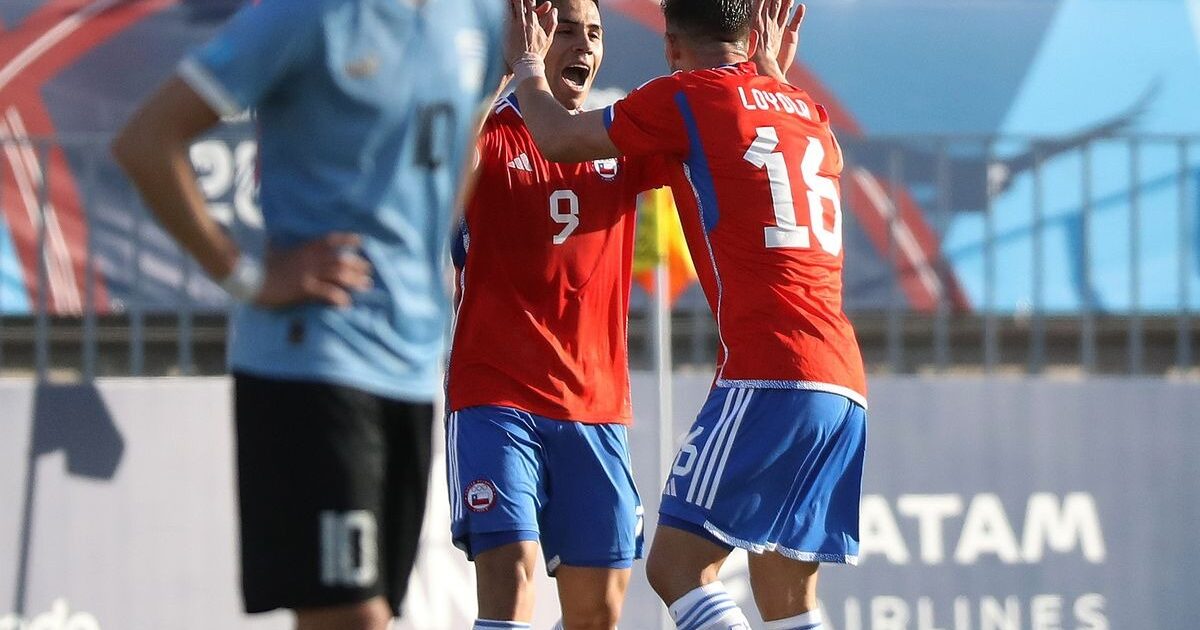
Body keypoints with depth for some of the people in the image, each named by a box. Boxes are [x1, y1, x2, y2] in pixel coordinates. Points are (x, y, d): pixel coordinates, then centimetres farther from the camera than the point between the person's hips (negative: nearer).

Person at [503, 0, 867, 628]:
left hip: (767, 375, -8)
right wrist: (769, 62, 50)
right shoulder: (809, 113, 21)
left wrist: (527, 63, 26)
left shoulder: (687, 96, 1)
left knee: (677, 565, -7)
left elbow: (556, 138, 9)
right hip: (844, 384, 8)